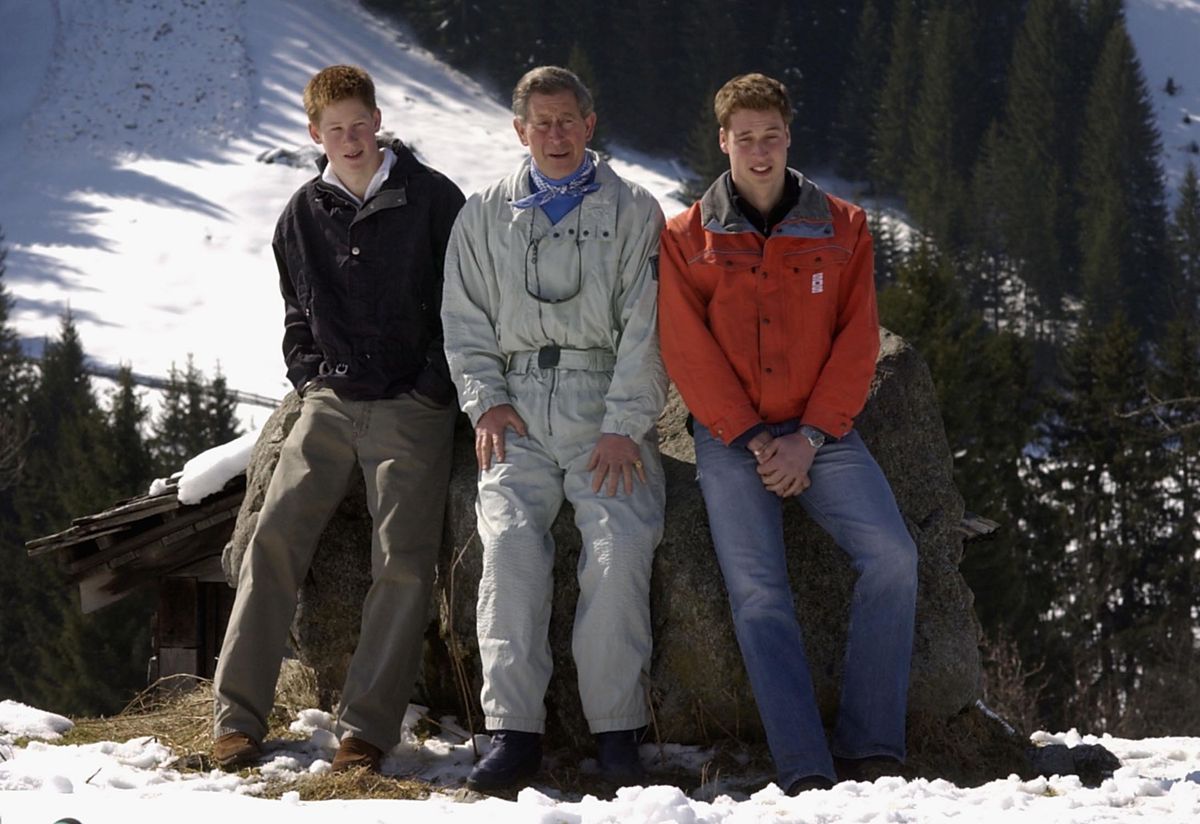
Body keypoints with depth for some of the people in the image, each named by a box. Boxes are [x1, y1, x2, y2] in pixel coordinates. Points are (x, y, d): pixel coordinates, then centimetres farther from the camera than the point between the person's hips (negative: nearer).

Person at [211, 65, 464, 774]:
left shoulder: (433, 199, 0)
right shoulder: (303, 216, 12)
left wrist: (435, 384, -5)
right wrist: (311, 375, 9)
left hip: (413, 405, -3)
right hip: (330, 401, 3)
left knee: (404, 561, -13)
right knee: (274, 540, -10)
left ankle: (368, 728, -13)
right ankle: (239, 715, -9)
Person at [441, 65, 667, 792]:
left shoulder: (633, 212, 10)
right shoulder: (485, 217, 19)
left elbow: (646, 326, 1)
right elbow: (465, 321, 16)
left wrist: (624, 426, -10)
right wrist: (485, 401, -1)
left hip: (608, 406, -1)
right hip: (519, 410, 2)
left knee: (621, 542, -25)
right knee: (510, 538, -23)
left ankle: (617, 727, -18)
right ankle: (515, 730, -25)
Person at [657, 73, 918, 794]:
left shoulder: (842, 229, 11)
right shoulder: (688, 238, 8)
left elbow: (858, 343, 4)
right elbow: (689, 351, 0)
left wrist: (810, 436, -8)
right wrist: (752, 439, -10)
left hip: (820, 432, 1)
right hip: (732, 440, -1)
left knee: (892, 555, -22)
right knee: (758, 591, -18)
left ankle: (872, 746, -19)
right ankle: (805, 769, -25)